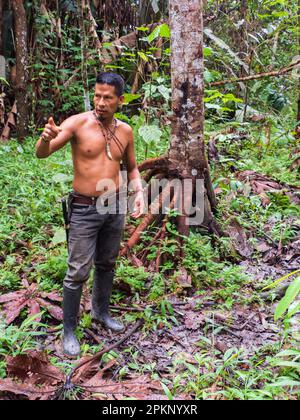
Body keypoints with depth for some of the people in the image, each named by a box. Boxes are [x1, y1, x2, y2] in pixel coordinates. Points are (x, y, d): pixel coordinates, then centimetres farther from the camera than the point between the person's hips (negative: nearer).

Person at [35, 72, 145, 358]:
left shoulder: (125, 131, 2)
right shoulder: (77, 123, -12)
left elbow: (131, 167, 16)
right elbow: (41, 154, -19)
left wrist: (139, 192, -2)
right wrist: (47, 137, -42)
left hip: (115, 207, 5)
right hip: (85, 209, -5)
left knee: (107, 265, 19)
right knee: (78, 272, -1)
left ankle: (100, 311, 41)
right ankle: (69, 330, 17)